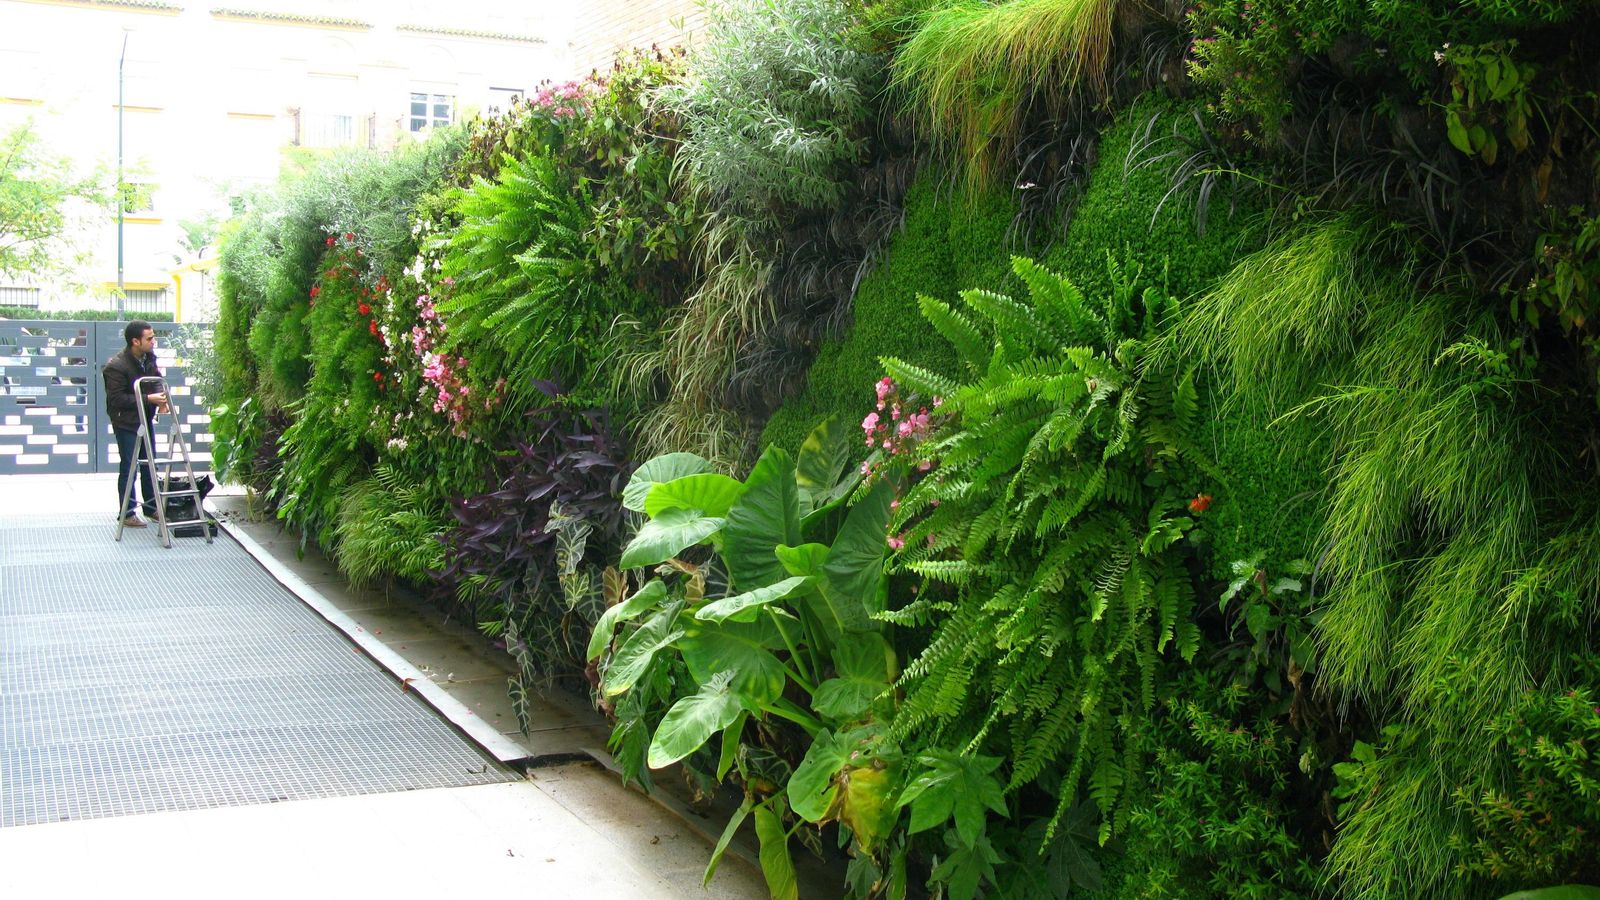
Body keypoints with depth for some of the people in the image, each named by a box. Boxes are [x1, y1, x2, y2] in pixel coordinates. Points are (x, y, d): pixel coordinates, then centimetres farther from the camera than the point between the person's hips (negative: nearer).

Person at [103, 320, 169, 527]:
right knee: (128, 467, 0)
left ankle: (151, 507, 27)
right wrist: (148, 399, -26)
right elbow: (117, 399, -23)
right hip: (126, 422, -7)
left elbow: (156, 379, 13)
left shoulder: (149, 358, 0)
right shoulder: (116, 366, -23)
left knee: (149, 465, 15)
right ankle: (127, 513, 10)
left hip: (146, 418, 7)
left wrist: (160, 397, -8)